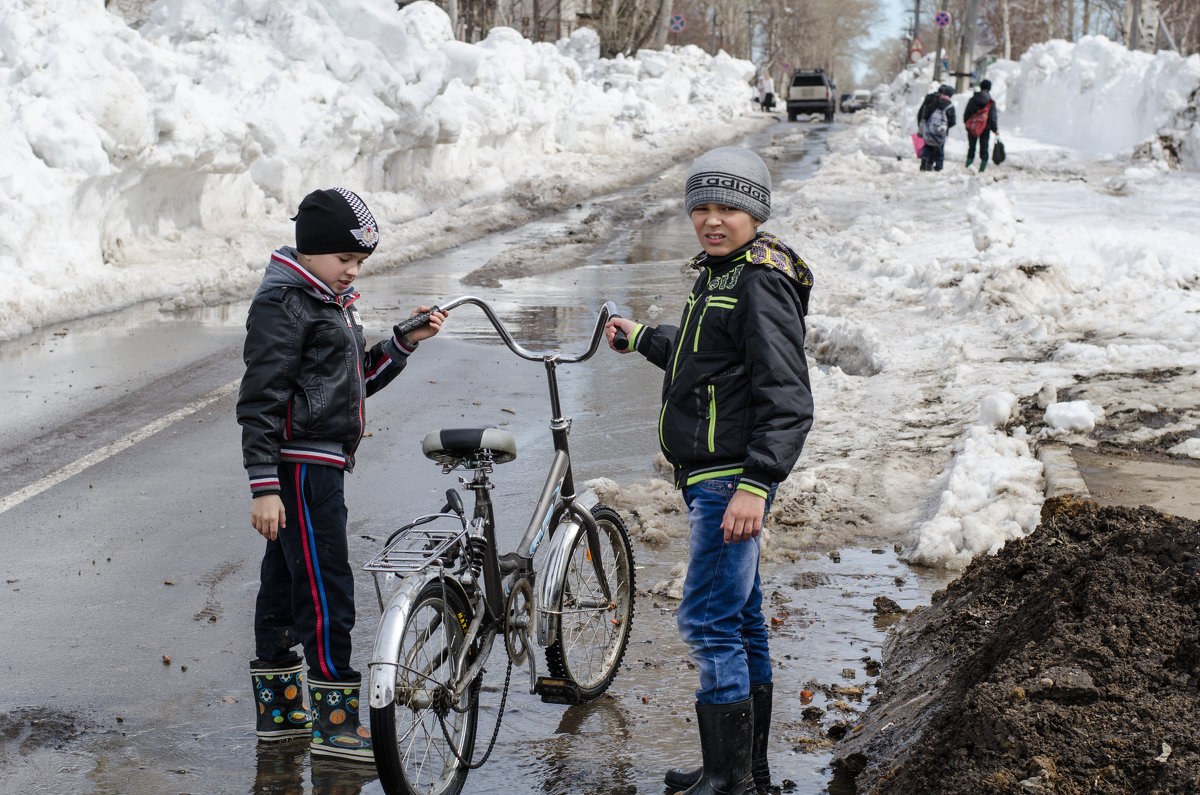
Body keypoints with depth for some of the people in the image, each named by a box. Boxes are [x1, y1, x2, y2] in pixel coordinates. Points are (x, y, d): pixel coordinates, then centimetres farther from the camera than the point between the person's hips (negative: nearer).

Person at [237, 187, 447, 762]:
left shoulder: (331, 301, 17)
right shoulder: (284, 304, -13)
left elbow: (359, 380, 23)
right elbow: (259, 401, -17)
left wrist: (405, 342, 8)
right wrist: (264, 486, -21)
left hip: (322, 465, 10)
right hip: (300, 464, -10)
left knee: (284, 585, 15)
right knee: (326, 590, -8)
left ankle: (279, 711, 23)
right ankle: (336, 723, -4)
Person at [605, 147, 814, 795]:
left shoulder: (762, 282, -16)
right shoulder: (719, 273, 15)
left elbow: (788, 401, -22)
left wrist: (755, 483, -28)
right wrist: (642, 339, 41)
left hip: (732, 479, -10)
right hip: (709, 476, 10)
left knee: (709, 622, -10)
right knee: (739, 620, 16)